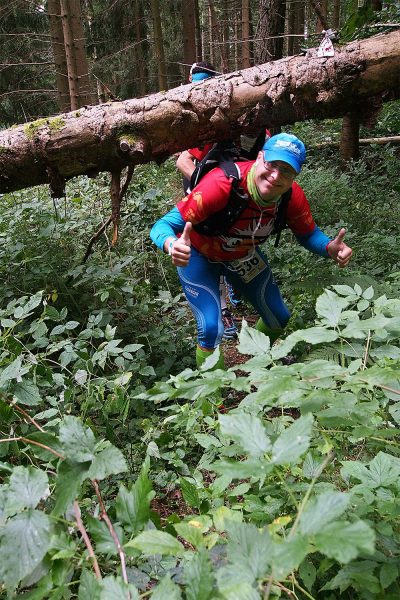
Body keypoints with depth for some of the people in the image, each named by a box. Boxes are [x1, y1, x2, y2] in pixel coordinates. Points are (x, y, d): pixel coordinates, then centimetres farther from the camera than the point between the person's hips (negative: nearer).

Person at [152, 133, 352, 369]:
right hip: (199, 255, -5)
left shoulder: (293, 196, -23)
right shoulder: (222, 184, -40)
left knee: (279, 318, 9)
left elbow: (308, 233, -4)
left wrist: (330, 248, -27)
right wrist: (173, 245, -62)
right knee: (211, 329, -21)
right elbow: (163, 225, -37)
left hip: (243, 255, 5)